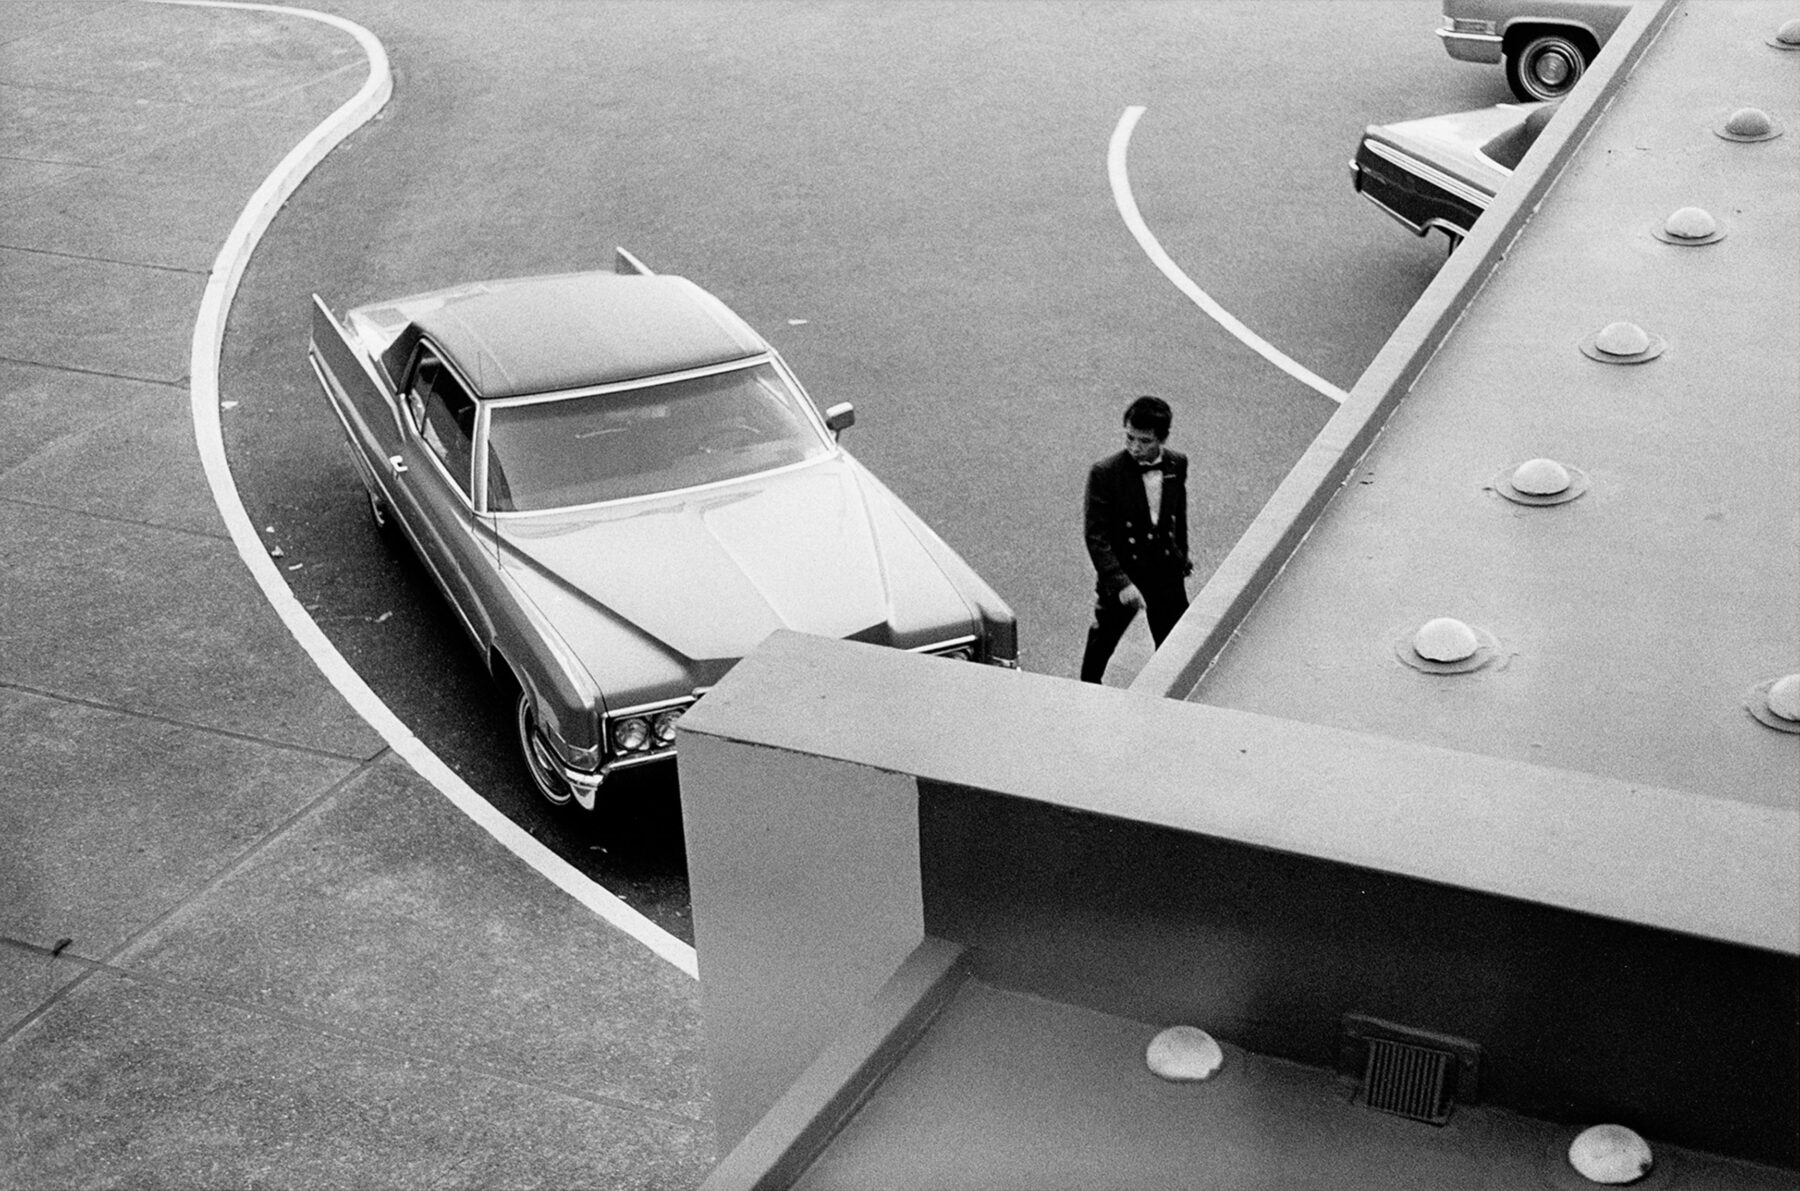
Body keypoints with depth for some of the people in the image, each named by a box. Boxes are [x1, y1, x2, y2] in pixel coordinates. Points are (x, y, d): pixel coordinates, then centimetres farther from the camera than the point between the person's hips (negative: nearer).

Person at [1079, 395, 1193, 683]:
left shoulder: (1177, 465, -5)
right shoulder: (1105, 473, -20)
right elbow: (1096, 537, -20)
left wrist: (1181, 558, 19)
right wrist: (1121, 583, -28)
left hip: (1166, 574, 3)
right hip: (1120, 575, -3)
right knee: (1103, 641, 17)